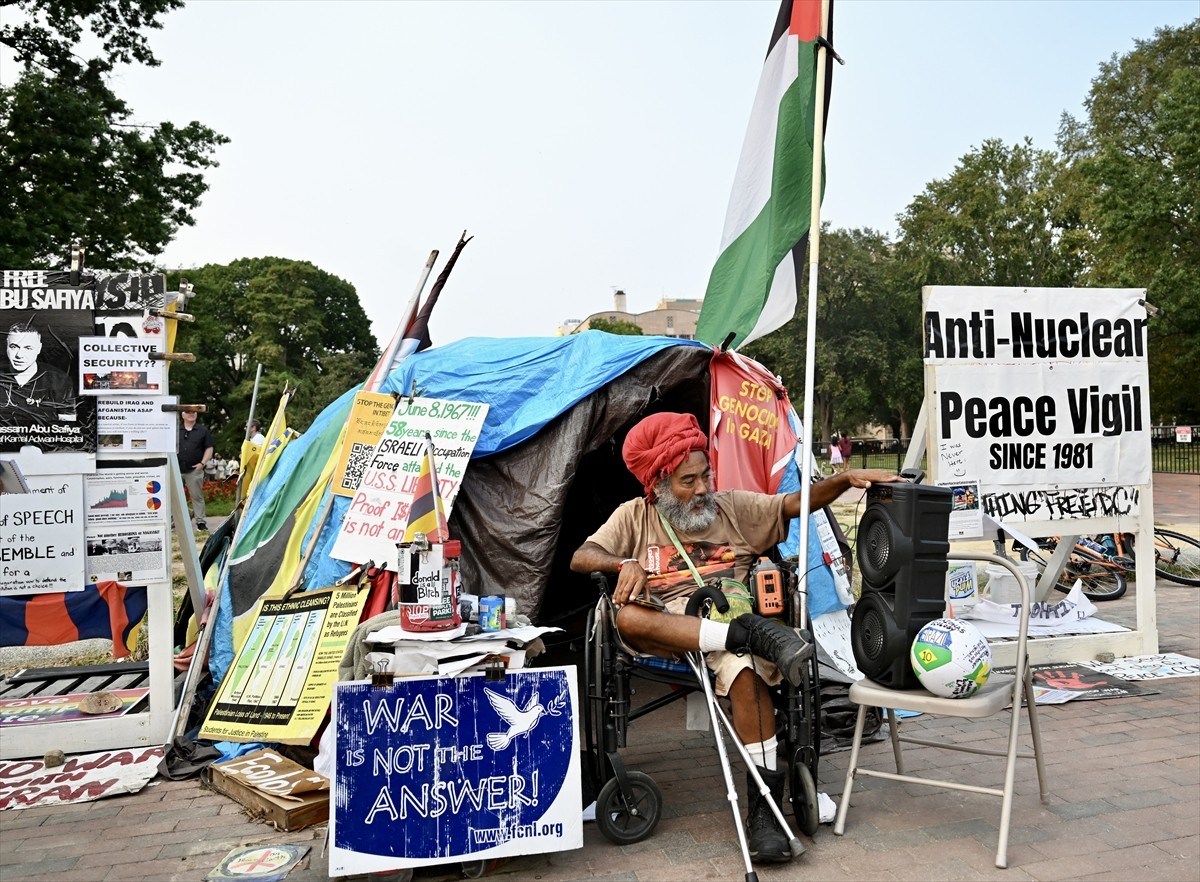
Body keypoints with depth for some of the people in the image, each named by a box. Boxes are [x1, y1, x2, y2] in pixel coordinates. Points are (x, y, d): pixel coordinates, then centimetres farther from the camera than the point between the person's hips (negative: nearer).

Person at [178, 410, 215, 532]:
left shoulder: (203, 430, 7)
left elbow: (209, 448, 5)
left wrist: (203, 463, -6)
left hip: (194, 470, -2)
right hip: (176, 470, 2)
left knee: (197, 496, -3)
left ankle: (201, 522, 1)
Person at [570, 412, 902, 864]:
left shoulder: (734, 507, 15)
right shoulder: (635, 516, 12)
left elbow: (796, 504, 7)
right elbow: (580, 558, 3)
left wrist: (846, 479, -10)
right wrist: (624, 564, -18)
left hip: (729, 619, 0)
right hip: (663, 630, 0)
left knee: (743, 667, -34)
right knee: (627, 615, -34)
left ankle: (764, 808, -24)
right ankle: (753, 634, -33)